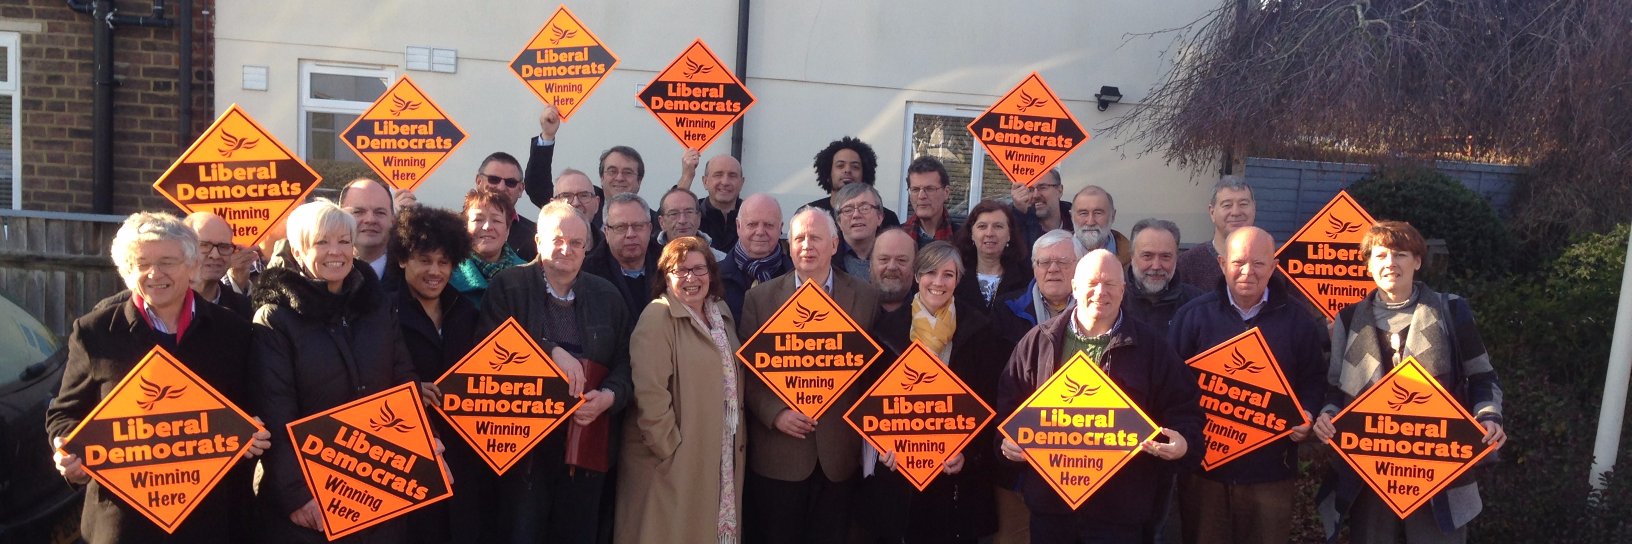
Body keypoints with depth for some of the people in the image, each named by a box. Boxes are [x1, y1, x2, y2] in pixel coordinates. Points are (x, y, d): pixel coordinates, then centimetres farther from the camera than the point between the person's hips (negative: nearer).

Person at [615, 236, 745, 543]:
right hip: (674, 460, -7)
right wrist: (670, 449, -19)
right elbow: (649, 393, -20)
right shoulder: (657, 318, -13)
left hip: (722, 458, 7)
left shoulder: (722, 314, 11)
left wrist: (738, 437, 10)